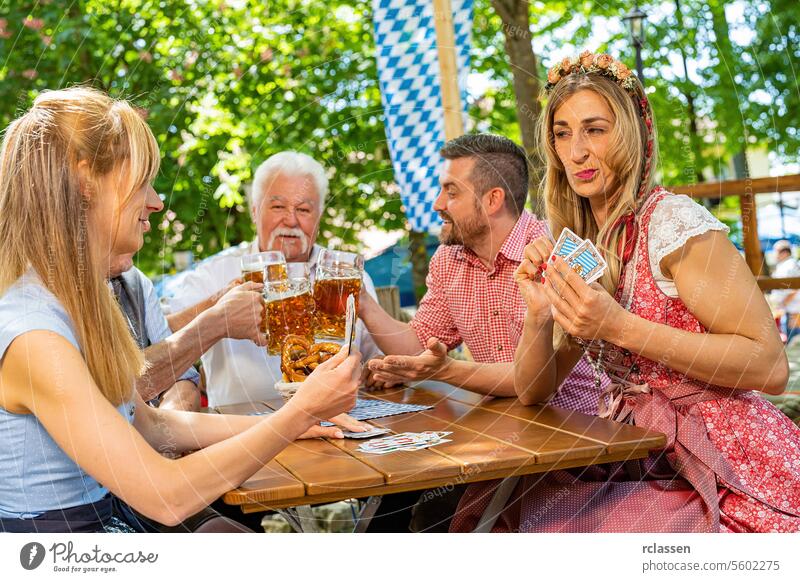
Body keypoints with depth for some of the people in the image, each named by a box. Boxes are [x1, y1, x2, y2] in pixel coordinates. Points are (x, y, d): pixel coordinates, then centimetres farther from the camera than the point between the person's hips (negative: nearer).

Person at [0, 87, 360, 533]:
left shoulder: (83, 300, 5)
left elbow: (148, 424, 12)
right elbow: (168, 498, -23)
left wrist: (285, 423, 9)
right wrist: (301, 412, -19)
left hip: (111, 515, 8)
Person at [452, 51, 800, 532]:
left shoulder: (674, 221, -11)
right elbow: (534, 392, 7)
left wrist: (620, 326, -23)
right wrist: (538, 315, -12)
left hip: (729, 470, -5)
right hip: (649, 464, 5)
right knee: (498, 505, -12)